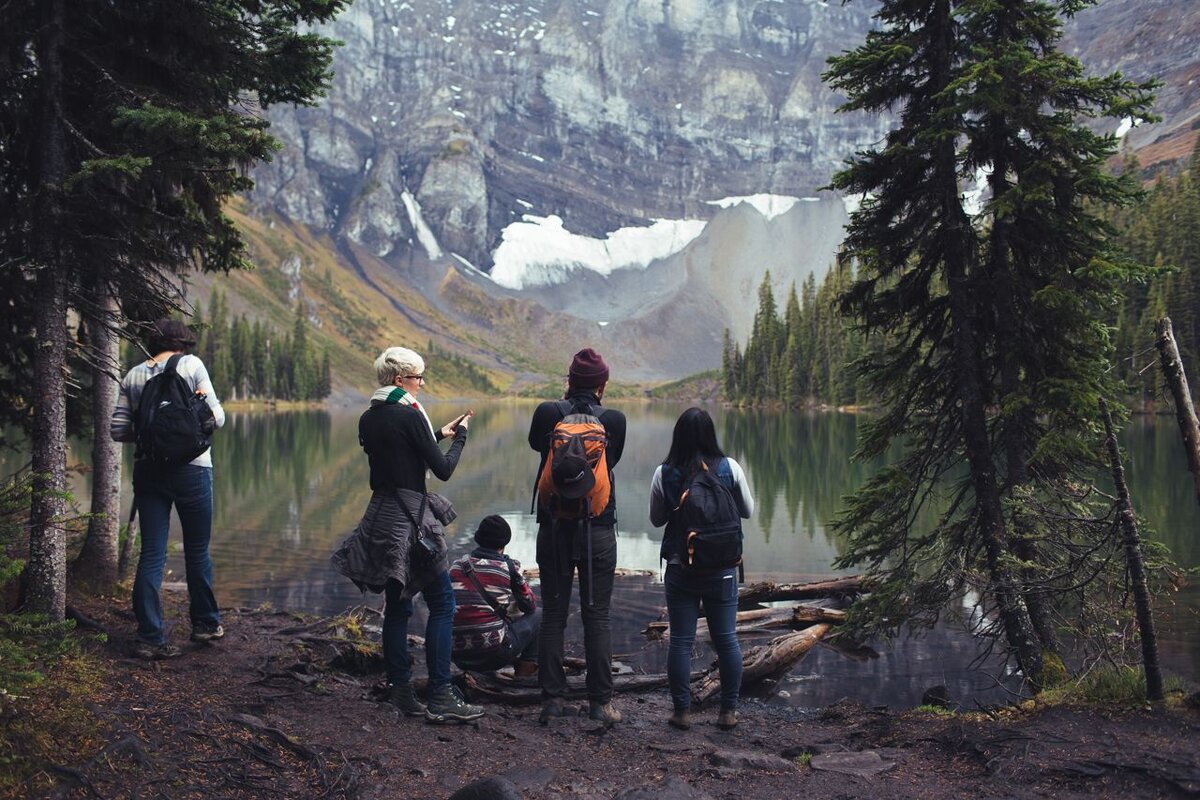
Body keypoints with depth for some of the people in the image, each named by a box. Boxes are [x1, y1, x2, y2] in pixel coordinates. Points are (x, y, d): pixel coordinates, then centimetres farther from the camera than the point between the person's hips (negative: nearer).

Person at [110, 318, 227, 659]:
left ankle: (150, 638, 1)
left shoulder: (133, 375, 7)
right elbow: (217, 418, -5)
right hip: (191, 468, -3)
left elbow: (118, 430, 5)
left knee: (152, 554, 4)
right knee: (197, 551, 12)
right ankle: (206, 624, 26)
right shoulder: (191, 364, -5)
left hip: (148, 471, 3)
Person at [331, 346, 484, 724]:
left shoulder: (368, 419, 10)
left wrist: (438, 435, 24)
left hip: (381, 516, 8)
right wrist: (459, 436, 5)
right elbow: (443, 470, -11)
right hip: (410, 520, -8)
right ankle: (440, 697, -2)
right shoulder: (409, 416, -14)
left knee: (396, 605, 14)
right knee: (442, 604, -1)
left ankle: (400, 689, 17)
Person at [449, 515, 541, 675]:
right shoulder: (509, 567, -4)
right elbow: (530, 606, 8)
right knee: (539, 615, 14)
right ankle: (526, 669, 12)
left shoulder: (457, 566, 9)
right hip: (494, 653, -6)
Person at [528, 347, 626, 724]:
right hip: (598, 530, 0)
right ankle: (600, 702, 11)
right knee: (597, 616, 7)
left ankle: (552, 698, 13)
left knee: (553, 614, 9)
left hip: (554, 528, 1)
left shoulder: (547, 412, -6)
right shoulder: (613, 420, -7)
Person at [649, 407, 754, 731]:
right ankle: (728, 711, 17)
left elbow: (656, 519, 5)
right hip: (722, 568, 1)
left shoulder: (664, 474, -8)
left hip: (680, 568, 0)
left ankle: (682, 711, 12)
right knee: (726, 639, 10)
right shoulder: (730, 468, -8)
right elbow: (748, 510, 5)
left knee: (681, 641, 7)